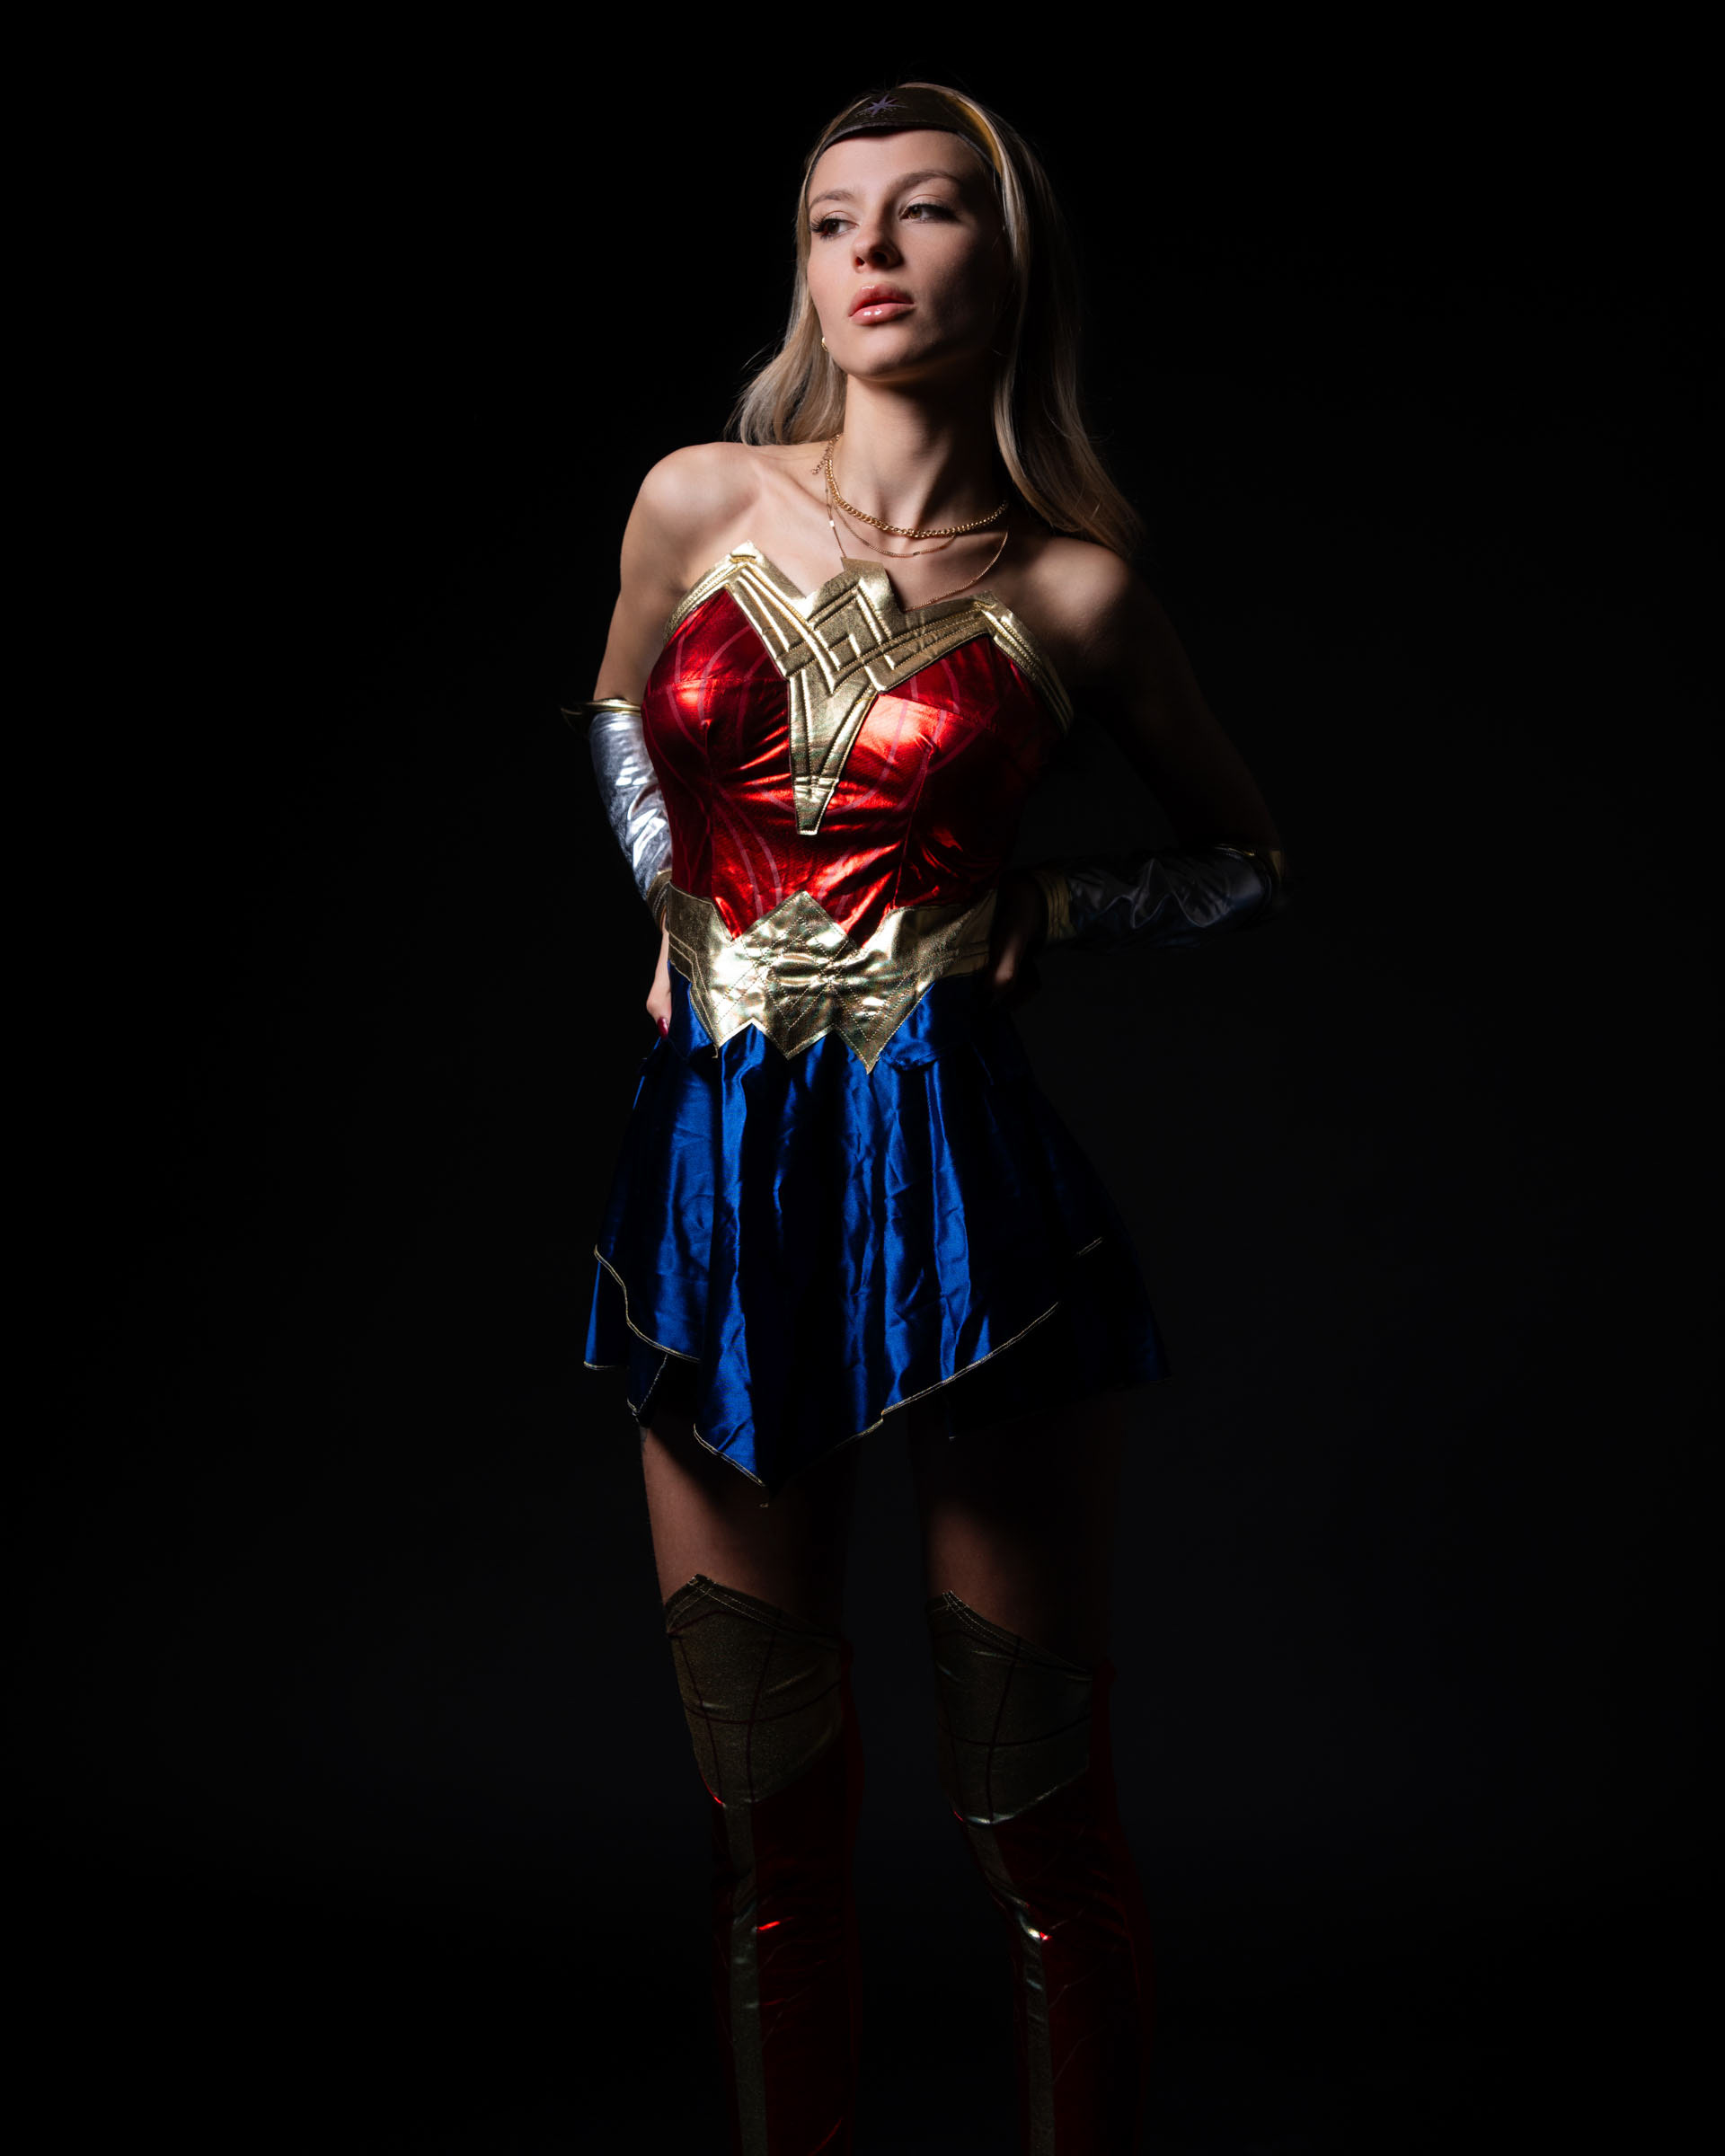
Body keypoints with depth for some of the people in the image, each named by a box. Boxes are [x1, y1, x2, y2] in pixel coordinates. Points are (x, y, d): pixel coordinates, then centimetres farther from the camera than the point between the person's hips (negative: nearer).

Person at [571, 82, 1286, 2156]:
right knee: (769, 1807, 12)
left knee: (1034, 1812, 5)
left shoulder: (1071, 585, 0)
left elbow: (1253, 858, 14)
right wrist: (685, 915, 12)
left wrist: (1047, 910, -1)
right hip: (721, 1160, 3)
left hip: (956, 1160, -2)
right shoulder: (698, 502, 6)